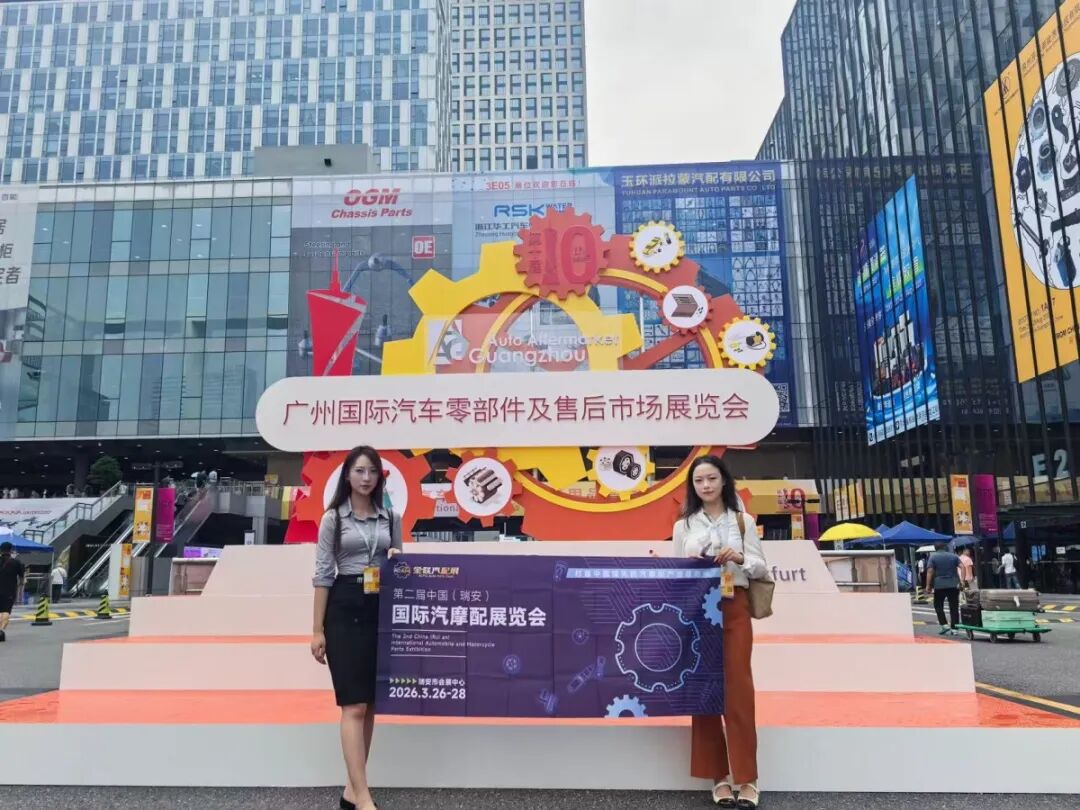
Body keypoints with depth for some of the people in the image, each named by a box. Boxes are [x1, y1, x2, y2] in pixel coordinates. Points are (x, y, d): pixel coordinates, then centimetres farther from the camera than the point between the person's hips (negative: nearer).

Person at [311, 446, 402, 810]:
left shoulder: (391, 518, 10)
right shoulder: (333, 518, 0)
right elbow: (323, 574, -3)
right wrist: (317, 629, -6)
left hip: (381, 610, 4)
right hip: (344, 609, -4)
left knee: (369, 704, 8)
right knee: (354, 705, -7)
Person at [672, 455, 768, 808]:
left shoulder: (743, 522, 9)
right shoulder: (683, 526, 10)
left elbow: (761, 568, 6)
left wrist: (740, 558, -13)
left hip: (734, 609, -1)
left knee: (738, 689, -5)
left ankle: (746, 778, 3)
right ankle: (719, 776, 10)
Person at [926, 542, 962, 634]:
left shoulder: (933, 557, -2)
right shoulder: (954, 556, 8)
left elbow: (930, 571, -9)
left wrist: (928, 585, -7)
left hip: (939, 586, -3)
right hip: (953, 585, 3)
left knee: (938, 605, 10)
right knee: (954, 607, 7)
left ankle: (945, 625, -3)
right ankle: (954, 628, 7)